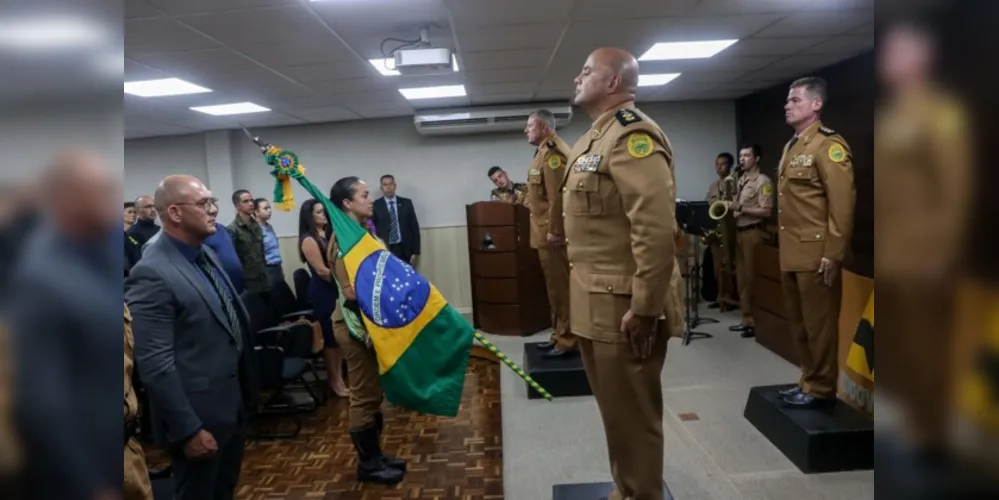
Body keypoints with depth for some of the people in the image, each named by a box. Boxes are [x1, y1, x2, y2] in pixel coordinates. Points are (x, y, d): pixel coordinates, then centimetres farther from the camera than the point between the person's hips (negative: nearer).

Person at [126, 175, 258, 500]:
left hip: (233, 405, 8)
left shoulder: (206, 255, 6)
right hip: (199, 415, -8)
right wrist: (188, 430, -20)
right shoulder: (152, 273, -21)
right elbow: (155, 364, -23)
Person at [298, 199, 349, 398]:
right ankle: (334, 380, 15)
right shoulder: (309, 240, -11)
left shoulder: (329, 234, 11)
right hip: (322, 293, -7)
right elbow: (321, 271, -15)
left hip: (336, 289, 7)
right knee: (329, 336, 2)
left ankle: (340, 375, 22)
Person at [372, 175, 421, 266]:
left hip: (405, 250, 2)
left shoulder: (406, 203, 9)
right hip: (384, 251, -2)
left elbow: (414, 227, 7)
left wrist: (416, 252, 2)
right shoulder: (375, 205, 3)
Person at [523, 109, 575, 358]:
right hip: (545, 232, 10)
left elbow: (558, 196, -22)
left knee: (561, 286, -4)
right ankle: (559, 335, 24)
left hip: (553, 234, -10)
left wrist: (554, 231, -22)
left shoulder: (552, 152, -14)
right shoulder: (543, 153, 18)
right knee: (555, 286, 15)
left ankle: (567, 340, 3)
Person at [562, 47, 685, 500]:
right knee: (615, 410, 21)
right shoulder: (595, 138, 16)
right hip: (596, 302, 10)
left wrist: (644, 308, -24)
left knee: (632, 416, 4)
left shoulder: (632, 134, -15)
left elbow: (657, 228, -25)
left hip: (623, 306, -10)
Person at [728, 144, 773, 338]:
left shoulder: (763, 181, -9)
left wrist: (740, 209, -20)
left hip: (753, 232, -8)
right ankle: (747, 319, 17)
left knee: (752, 277, -6)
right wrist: (732, 210, 0)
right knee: (742, 277, 10)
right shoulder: (741, 180, 17)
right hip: (739, 231, 9)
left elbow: (766, 212, -16)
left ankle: (757, 322, 0)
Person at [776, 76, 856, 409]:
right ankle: (809, 379, 28)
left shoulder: (828, 145, -10)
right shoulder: (791, 148, 17)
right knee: (798, 322, 15)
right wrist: (785, 248, 18)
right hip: (792, 254, 9)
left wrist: (833, 254, -19)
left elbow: (843, 203, -16)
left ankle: (822, 388, 13)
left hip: (816, 254, -9)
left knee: (819, 323, 1)